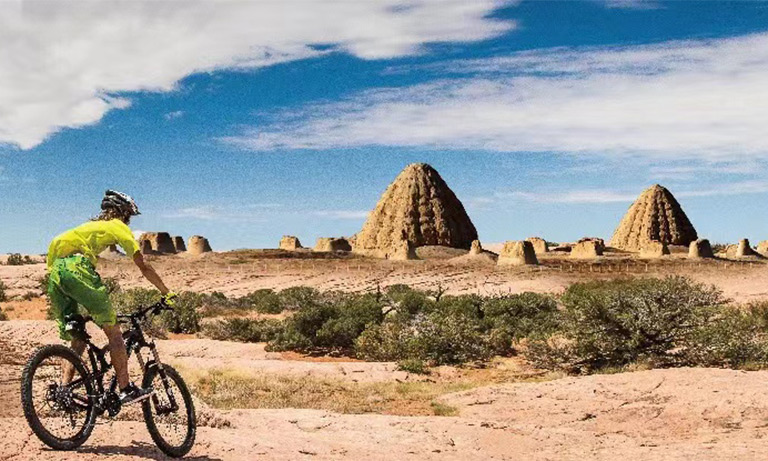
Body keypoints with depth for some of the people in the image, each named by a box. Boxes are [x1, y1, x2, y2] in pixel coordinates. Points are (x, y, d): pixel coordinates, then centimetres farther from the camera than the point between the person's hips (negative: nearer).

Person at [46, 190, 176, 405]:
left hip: (54, 272, 7)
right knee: (113, 331, 1)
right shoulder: (118, 226, 16)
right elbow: (144, 267, 13)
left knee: (77, 338, 16)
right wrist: (167, 293, 21)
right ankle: (126, 389, -1)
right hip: (76, 268, -7)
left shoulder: (89, 225, 36)